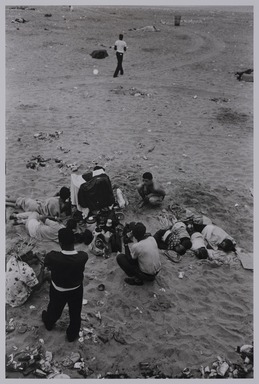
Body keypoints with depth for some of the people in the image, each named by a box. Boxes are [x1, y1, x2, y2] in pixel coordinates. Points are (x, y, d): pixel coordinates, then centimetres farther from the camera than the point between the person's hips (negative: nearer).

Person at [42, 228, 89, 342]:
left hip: (58, 290, 0)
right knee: (75, 313, 27)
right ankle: (72, 334, 52)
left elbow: (47, 265, -13)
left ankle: (48, 323, 64)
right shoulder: (83, 256, -33)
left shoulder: (52, 257, -37)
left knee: (54, 309, 32)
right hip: (76, 290, 0)